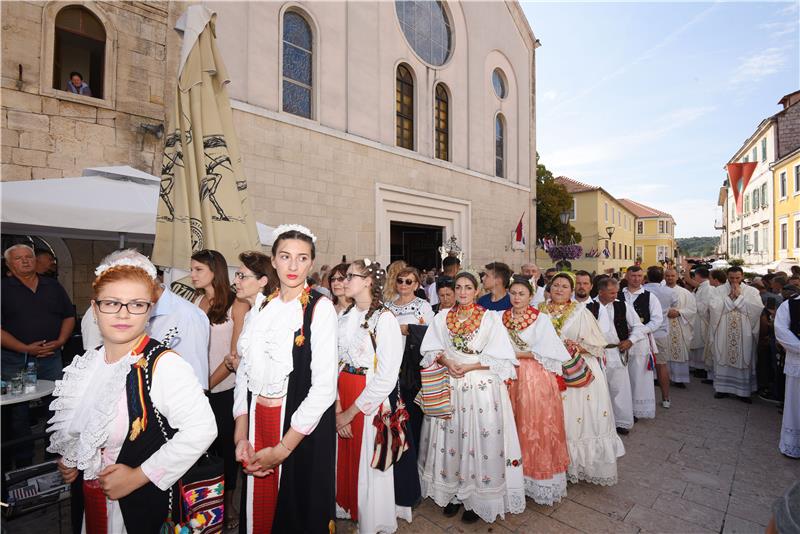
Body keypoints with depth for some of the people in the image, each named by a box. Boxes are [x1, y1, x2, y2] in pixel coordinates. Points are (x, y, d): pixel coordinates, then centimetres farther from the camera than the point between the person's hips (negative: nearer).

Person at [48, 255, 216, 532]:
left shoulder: (163, 364, -26)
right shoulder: (88, 362, -2)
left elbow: (201, 428, -31)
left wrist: (138, 476, -22)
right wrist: (70, 459, 4)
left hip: (145, 501, -6)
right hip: (91, 497, 7)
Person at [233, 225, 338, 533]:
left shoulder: (320, 308, -12)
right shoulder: (260, 307, 3)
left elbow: (324, 386, -16)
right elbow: (244, 372, 5)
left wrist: (282, 448, -14)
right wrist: (240, 436, -4)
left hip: (302, 430, -4)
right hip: (256, 422, 5)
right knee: (258, 509, 21)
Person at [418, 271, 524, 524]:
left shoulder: (490, 318, -3)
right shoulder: (442, 317, 6)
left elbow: (501, 356, -7)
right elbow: (431, 349, 4)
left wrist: (469, 367, -15)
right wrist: (447, 362, -14)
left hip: (482, 387, -3)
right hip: (449, 386, 3)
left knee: (479, 439, 2)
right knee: (450, 437, 9)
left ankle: (477, 497, 19)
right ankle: (453, 492, 27)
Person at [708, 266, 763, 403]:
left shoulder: (752, 291, 4)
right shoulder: (719, 290, 3)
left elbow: (758, 308, -10)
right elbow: (715, 307, -9)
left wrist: (739, 296, -11)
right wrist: (730, 297, -10)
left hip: (744, 334, 0)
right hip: (724, 334, 0)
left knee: (743, 360, 5)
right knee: (724, 360, 6)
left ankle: (743, 390, 16)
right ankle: (723, 387, 16)